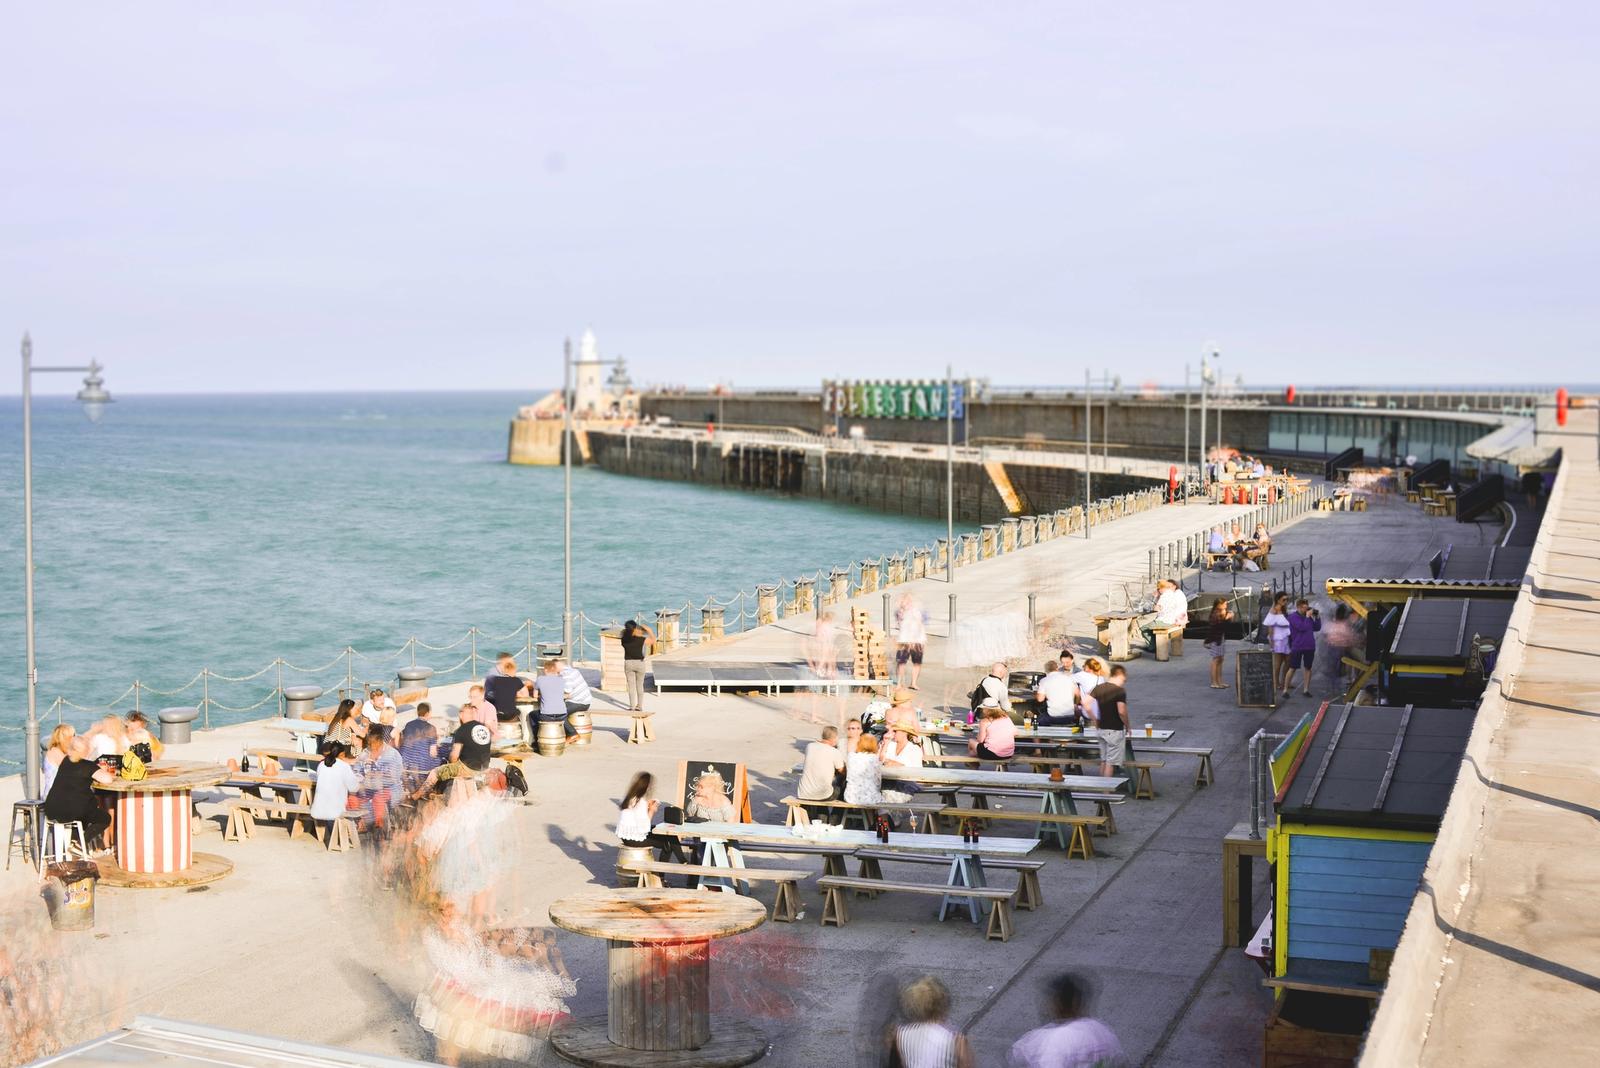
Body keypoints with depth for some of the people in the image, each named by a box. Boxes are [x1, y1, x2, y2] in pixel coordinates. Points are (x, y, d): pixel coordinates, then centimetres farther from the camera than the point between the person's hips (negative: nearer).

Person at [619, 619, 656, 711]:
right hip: (640, 663, -1)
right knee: (640, 686, 12)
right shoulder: (642, 640, -16)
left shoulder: (624, 640, -9)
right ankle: (640, 706, 18)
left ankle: (632, 706, 11)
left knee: (631, 686, 10)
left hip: (628, 663, 1)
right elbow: (653, 640, -2)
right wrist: (649, 630, 7)